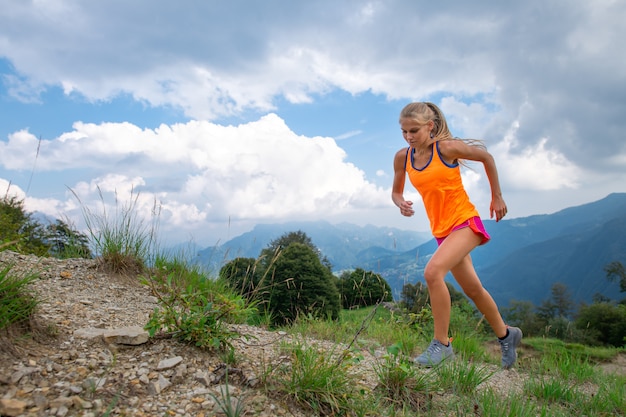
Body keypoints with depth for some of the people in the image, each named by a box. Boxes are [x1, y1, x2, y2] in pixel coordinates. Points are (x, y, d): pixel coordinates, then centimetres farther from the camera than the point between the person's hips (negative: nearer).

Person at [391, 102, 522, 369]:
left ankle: (442, 344, -12)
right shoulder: (403, 157, -1)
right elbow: (396, 191, 13)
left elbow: (486, 157, 1)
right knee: (473, 289, 16)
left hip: (465, 222, -6)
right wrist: (400, 203, -11)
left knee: (433, 272, -27)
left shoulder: (446, 148, -14)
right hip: (441, 230, 6)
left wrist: (497, 196, 5)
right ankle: (506, 335, 40)